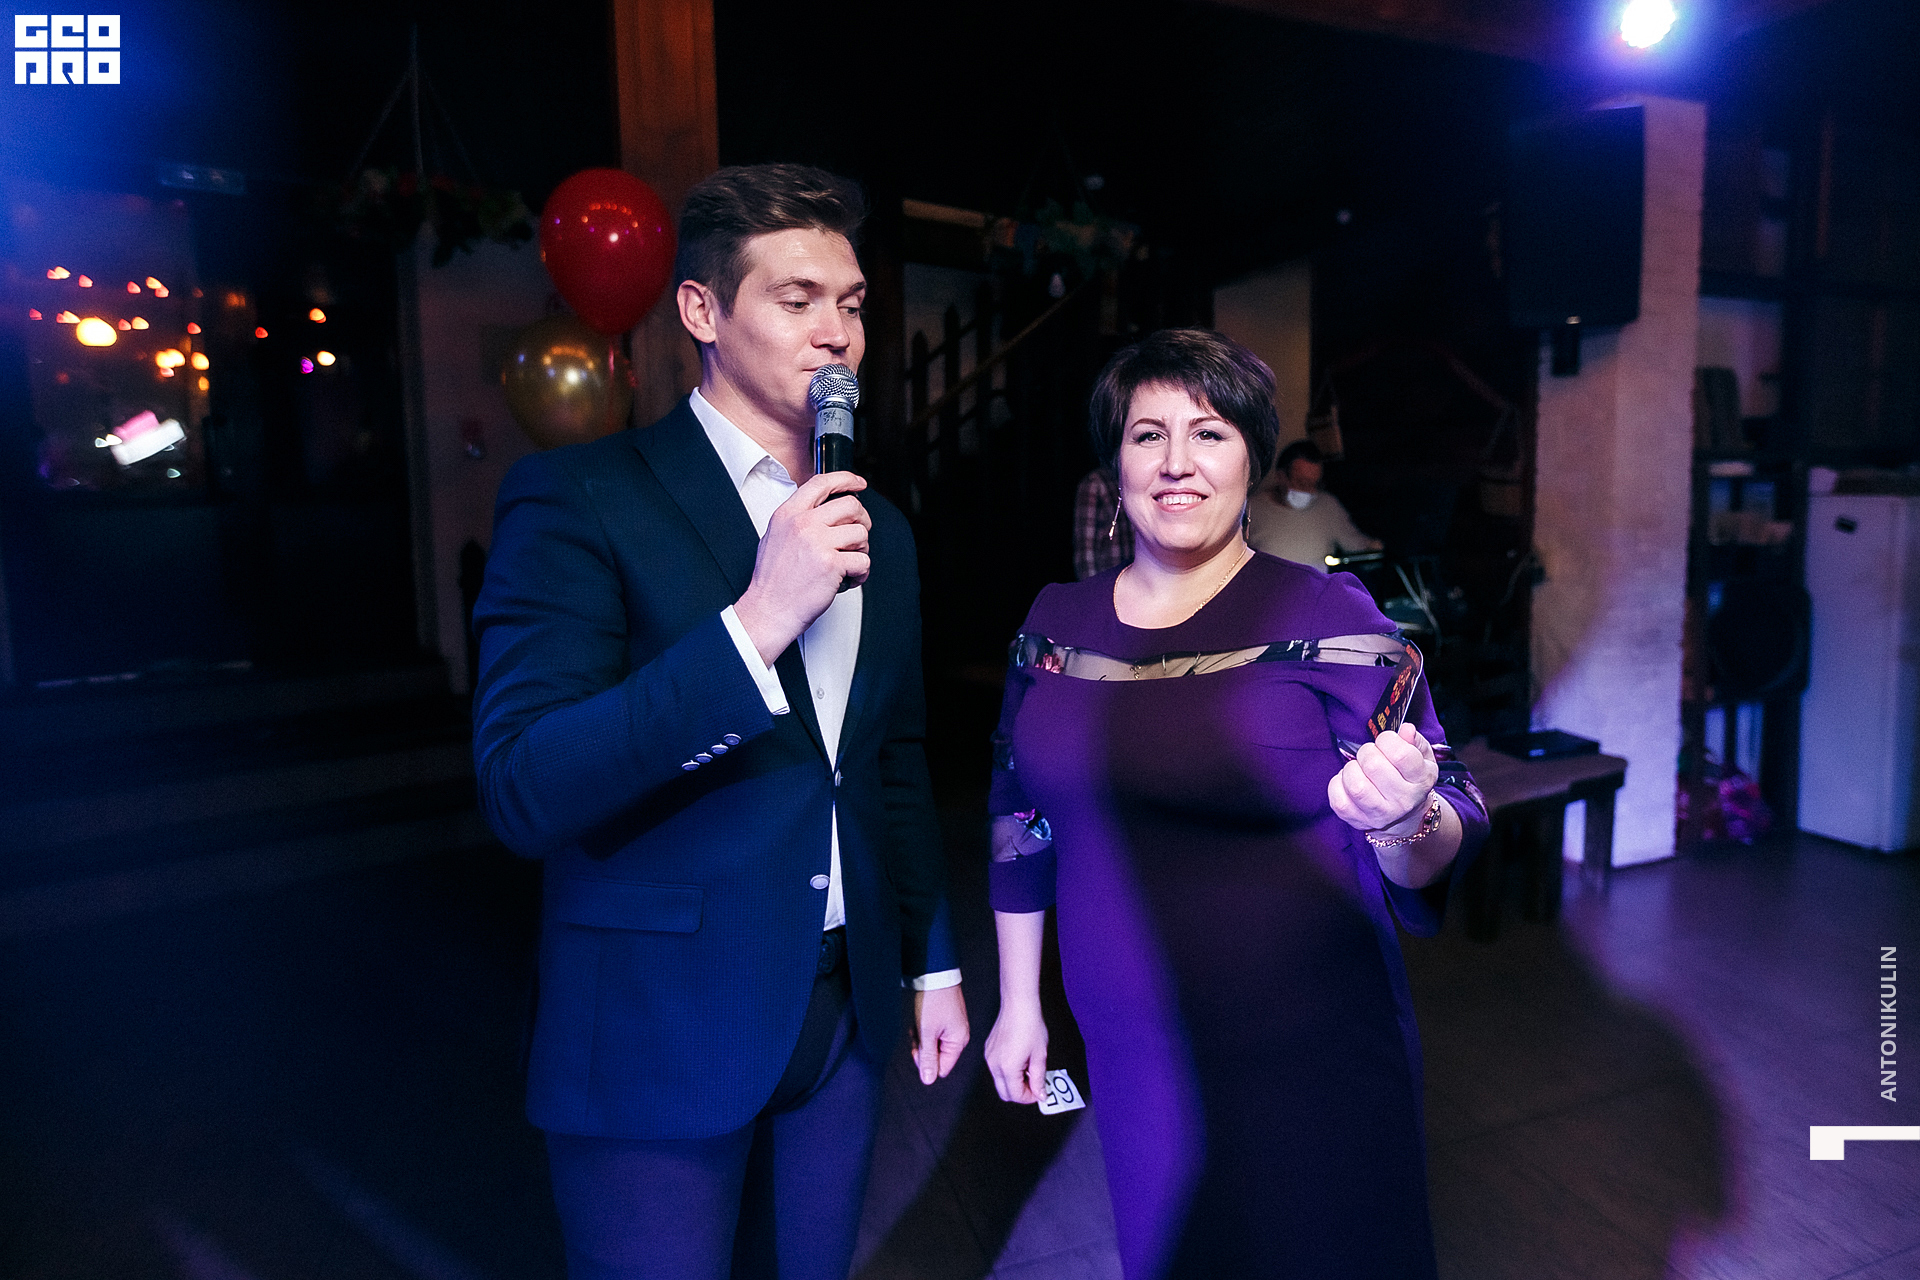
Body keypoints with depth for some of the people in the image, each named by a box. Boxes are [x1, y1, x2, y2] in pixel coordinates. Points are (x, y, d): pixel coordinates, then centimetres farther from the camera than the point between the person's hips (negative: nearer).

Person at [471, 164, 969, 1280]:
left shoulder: (880, 530, 6)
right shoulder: (581, 497, -13)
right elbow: (523, 793, -21)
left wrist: (934, 964, 15)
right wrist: (756, 620, -29)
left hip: (844, 1015, 6)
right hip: (661, 1032, -5)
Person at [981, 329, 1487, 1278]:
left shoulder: (1328, 618, -12)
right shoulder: (1057, 620, 0)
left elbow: (1445, 839, -12)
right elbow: (1022, 819, 8)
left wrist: (1402, 819, -35)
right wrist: (1018, 1004, 11)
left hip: (1306, 1064, -3)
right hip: (1131, 1062, 4)